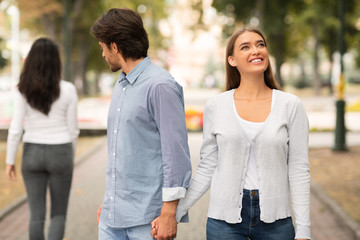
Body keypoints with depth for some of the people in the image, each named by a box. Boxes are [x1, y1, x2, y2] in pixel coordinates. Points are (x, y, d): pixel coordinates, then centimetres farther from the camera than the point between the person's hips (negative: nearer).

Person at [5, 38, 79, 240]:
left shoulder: (23, 90, -8)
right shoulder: (68, 90, -8)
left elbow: (16, 128, -8)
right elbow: (73, 129, -2)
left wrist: (10, 161, 2)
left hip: (32, 154, 1)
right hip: (60, 153, -1)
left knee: (37, 215, 11)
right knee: (59, 214, 10)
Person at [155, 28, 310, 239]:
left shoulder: (290, 105, -1)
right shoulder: (215, 107, 1)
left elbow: (299, 170, -2)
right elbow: (207, 169, 6)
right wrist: (175, 212, 0)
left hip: (274, 220, 0)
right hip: (225, 218, 0)